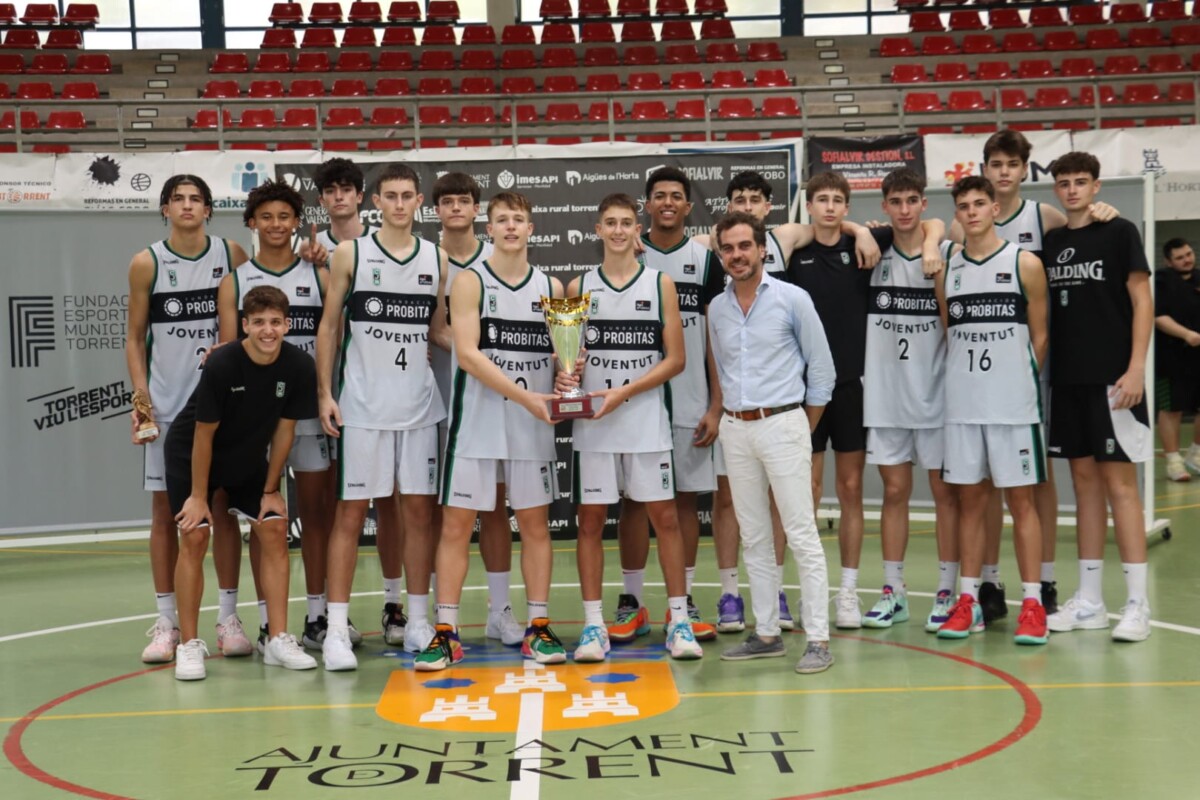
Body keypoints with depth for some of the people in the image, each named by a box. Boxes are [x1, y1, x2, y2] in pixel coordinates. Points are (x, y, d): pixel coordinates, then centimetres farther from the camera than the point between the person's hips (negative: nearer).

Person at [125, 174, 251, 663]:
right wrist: (140, 397, -6)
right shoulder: (147, 264, 1)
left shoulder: (232, 256, 2)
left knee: (224, 505, 3)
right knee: (165, 510, 3)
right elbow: (135, 336, 4)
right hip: (167, 403, 0)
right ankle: (166, 622, 10)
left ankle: (228, 617, 11)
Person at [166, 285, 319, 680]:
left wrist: (270, 489, -3)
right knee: (194, 537, -11)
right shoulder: (221, 364, -29)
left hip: (248, 459, 4)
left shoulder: (299, 366, -19)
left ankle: (278, 640, 2)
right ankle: (189, 645, -1)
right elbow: (204, 433, -21)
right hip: (190, 455, -4)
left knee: (274, 531, -5)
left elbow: (284, 429, -7)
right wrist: (198, 496, -15)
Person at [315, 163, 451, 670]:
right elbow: (328, 327, 2)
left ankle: (418, 621, 17)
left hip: (419, 405, 3)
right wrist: (325, 393, -6)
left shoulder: (437, 259, 8)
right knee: (350, 511, -1)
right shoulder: (350, 254, 0)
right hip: (362, 405, -3)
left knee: (419, 510, 7)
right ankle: (337, 629, 2)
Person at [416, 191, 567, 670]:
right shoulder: (470, 282, -3)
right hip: (476, 420, -3)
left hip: (533, 424, 3)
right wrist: (525, 396, -20)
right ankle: (446, 633, 3)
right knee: (456, 524, -2)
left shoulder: (551, 287, 9)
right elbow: (467, 353, -13)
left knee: (535, 524, 7)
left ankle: (538, 627, 16)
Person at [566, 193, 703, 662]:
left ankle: (679, 621, 10)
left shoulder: (660, 285, 3)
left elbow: (675, 359, -1)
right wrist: (565, 379, -13)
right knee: (590, 520, 3)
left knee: (665, 517, 2)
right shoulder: (579, 288, 7)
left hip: (647, 421, -1)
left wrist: (623, 393, -12)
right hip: (592, 425, 1)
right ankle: (593, 624, 10)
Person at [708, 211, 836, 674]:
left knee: (802, 536, -6)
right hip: (735, 429, 5)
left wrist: (805, 430, 2)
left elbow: (822, 369, 0)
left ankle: (818, 639, -4)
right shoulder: (717, 309, 9)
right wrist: (734, 417, 12)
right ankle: (766, 633, 17)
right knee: (754, 538, 9)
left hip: (782, 424, -5)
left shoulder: (792, 300, -4)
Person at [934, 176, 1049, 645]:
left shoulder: (1024, 264, -2)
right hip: (962, 406, 3)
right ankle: (968, 602, 14)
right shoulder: (947, 270, 8)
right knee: (969, 499, 8)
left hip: (1013, 404, -3)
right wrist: (963, 379, 6)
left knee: (1020, 500, 0)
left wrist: (1017, 380, 3)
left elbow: (1039, 337, 3)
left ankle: (1032, 604, 4)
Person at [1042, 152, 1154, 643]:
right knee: (1085, 481, 9)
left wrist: (1135, 369, -14)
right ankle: (1089, 601, 14)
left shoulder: (1119, 233, -2)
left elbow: (1142, 301, -5)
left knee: (1119, 482, -5)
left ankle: (1137, 604, -1)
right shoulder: (1050, 242, 12)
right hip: (1067, 380, 5)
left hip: (1111, 378, -5)